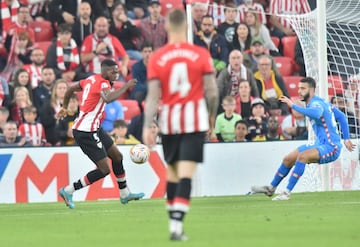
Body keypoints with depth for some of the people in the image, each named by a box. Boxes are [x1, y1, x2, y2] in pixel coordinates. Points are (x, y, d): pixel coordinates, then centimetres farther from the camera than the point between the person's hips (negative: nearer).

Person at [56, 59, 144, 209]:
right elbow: (108, 98, -39)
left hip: (93, 129, 11)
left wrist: (65, 107, 37)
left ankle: (125, 194, 32)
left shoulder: (91, 79, 11)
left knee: (117, 156, 19)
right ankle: (68, 191, -3)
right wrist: (126, 86, -29)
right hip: (86, 132, -11)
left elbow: (70, 88, 23)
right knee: (104, 170, -9)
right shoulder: (103, 83, -17)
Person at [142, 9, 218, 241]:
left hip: (169, 120, 2)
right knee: (186, 174, -7)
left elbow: (153, 95, -7)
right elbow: (212, 91, -2)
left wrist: (147, 127, -7)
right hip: (195, 120, -2)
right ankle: (177, 225, -18)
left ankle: (174, 220, 24)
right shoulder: (201, 54, -5)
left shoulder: (157, 58, -3)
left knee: (172, 171, 17)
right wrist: (212, 115, 15)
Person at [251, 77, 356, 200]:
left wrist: (293, 106, -40)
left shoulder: (316, 103, -18)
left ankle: (287, 192, -29)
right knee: (288, 159, 12)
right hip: (320, 145, 11)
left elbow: (316, 114, -45)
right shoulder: (321, 102, 12)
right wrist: (346, 139, 21)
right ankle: (271, 188, 31)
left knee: (302, 156, -33)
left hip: (330, 148, -11)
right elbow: (341, 116, 20)